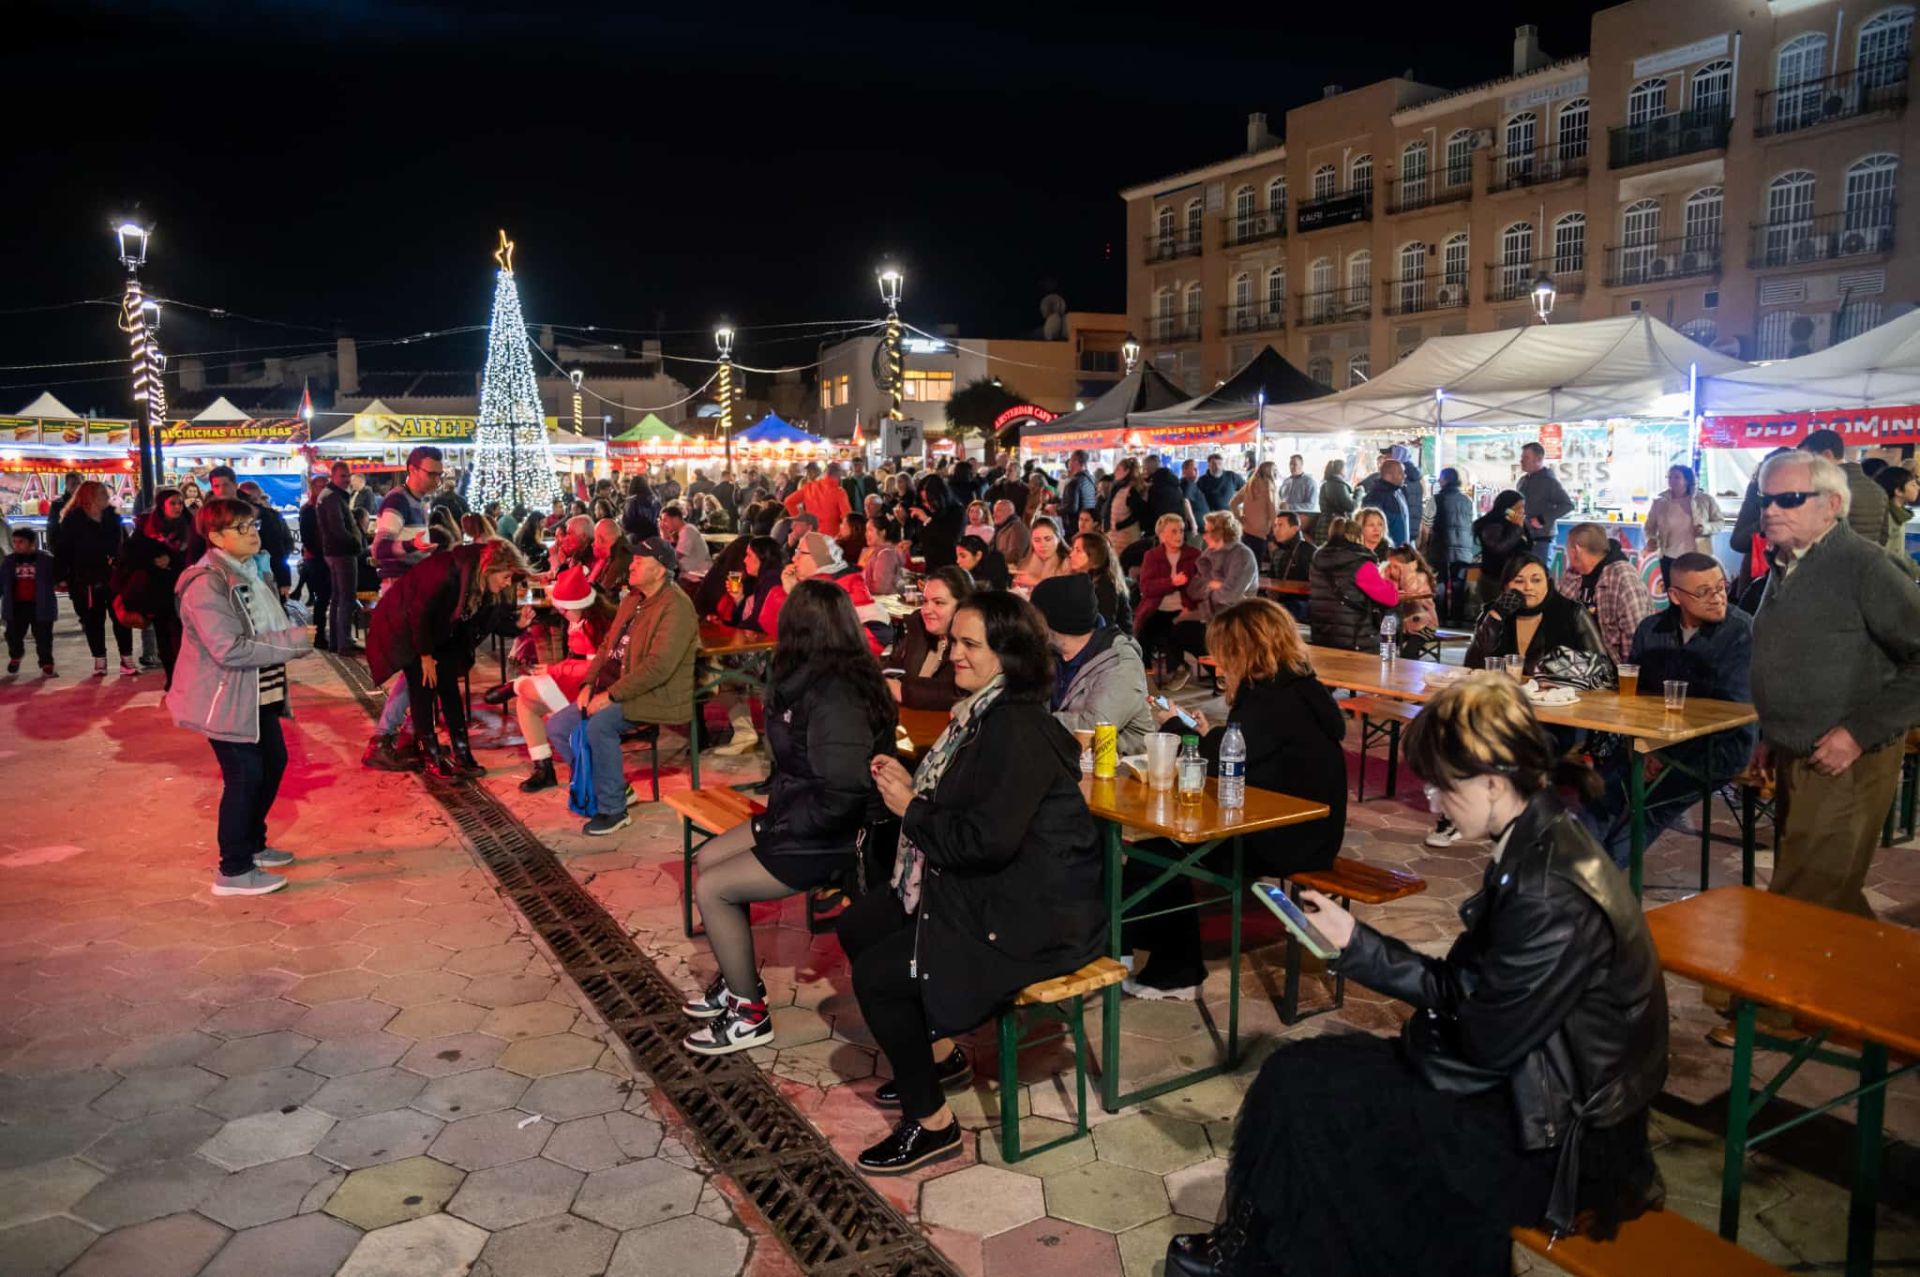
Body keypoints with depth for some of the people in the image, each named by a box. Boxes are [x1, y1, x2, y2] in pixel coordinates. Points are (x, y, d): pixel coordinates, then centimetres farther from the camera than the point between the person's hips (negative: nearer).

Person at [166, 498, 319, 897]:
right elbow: (230, 649, -29)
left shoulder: (252, 573, 10)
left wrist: (295, 637, -1)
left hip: (260, 695, 9)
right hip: (227, 698, -9)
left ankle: (252, 843, 35)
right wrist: (294, 640, -24)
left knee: (273, 764, 17)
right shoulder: (206, 584, -21)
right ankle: (234, 871, 8)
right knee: (244, 777, -4)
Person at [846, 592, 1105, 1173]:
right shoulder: (985, 713, 9)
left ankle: (931, 1124, 3)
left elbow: (989, 838, -28)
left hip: (1032, 918, -11)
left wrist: (911, 808, -16)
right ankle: (939, 1052, 27)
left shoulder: (1018, 731, -23)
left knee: (877, 973, -16)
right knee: (857, 925, 14)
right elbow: (959, 805, 17)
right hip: (986, 890, 11)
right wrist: (910, 782, 1)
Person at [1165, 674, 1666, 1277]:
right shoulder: (1538, 848, 0)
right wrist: (1353, 939, 4)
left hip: (1555, 1147, -9)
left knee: (1302, 1085, -7)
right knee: (1306, 1070, 4)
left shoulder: (1550, 898, -29)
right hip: (1536, 1095, 9)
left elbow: (1479, 1053, -22)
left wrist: (1414, 1038, -3)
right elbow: (1462, 987, 6)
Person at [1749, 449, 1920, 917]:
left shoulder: (1862, 565, -14)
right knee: (1836, 899, 18)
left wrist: (1861, 733, -20)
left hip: (1844, 767, -8)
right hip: (1794, 761, 8)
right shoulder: (1783, 568, 12)